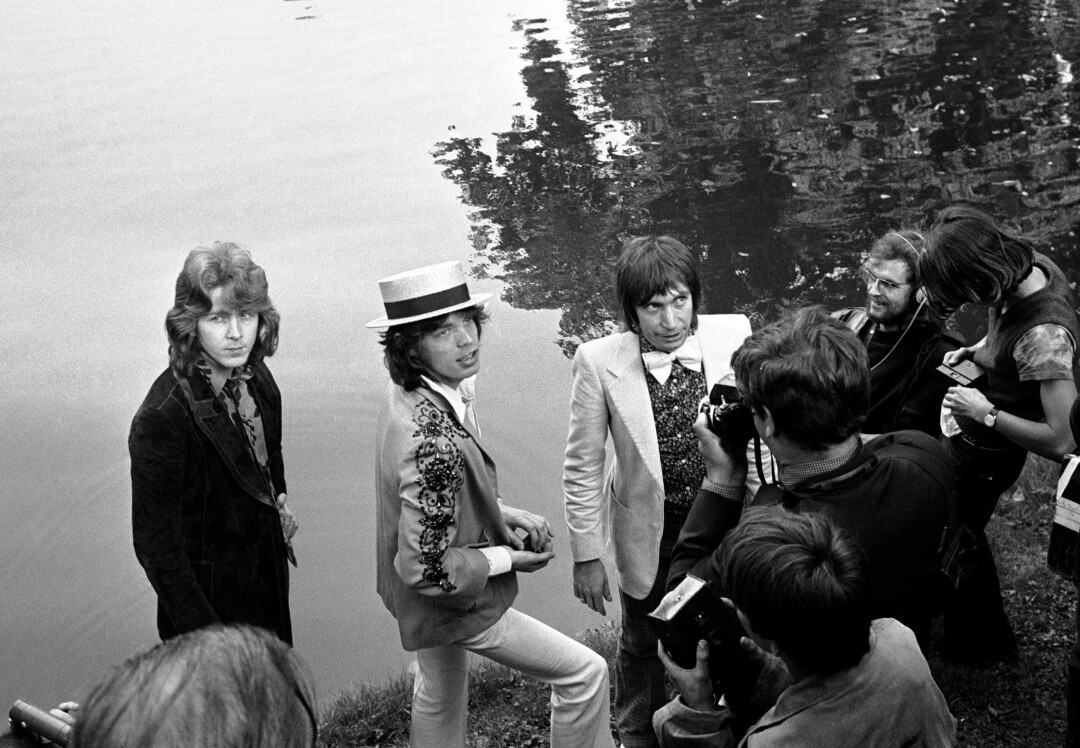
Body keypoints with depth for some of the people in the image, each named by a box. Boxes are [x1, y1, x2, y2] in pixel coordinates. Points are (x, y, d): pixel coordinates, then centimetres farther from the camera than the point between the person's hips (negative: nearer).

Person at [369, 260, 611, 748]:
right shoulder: (434, 441, -37)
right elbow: (425, 567, -30)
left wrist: (503, 514, 0)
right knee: (585, 672, 5)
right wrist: (509, 558, -17)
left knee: (438, 699, 30)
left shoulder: (410, 395, -8)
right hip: (453, 602, -9)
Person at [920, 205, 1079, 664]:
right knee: (962, 530, 30)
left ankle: (984, 643, 44)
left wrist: (985, 413, -29)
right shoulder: (1031, 265, -15)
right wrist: (974, 352, -5)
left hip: (983, 457, -8)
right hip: (971, 437, 8)